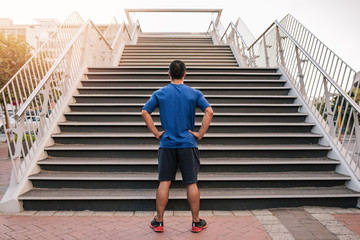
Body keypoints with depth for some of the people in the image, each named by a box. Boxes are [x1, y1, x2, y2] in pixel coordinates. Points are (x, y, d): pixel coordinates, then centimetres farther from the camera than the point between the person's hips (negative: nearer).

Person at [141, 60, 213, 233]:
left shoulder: (159, 93, 2)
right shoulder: (194, 93, 1)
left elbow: (144, 112, -3)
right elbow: (209, 111, -8)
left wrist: (156, 133, 0)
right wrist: (200, 134, -5)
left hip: (167, 144, 1)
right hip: (188, 144, -1)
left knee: (164, 183, 8)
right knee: (191, 183, 6)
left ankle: (159, 222, 17)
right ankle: (196, 222, 17)